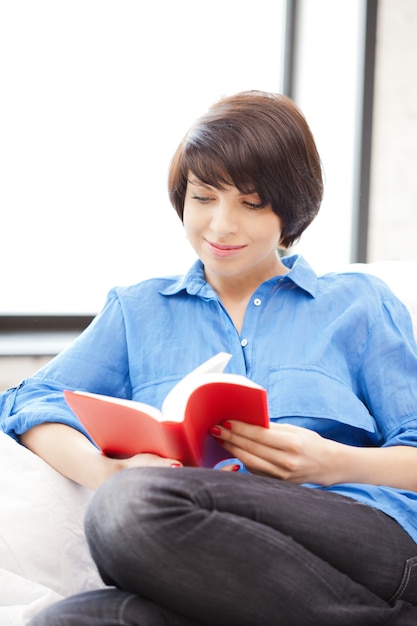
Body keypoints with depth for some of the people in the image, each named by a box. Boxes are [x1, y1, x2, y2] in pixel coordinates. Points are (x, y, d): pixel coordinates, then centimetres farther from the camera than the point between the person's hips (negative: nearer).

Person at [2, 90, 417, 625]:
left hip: (365, 537, -2)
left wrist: (333, 464, -9)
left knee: (138, 505, -32)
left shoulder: (358, 303, 20)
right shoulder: (137, 311, 27)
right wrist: (107, 472, -8)